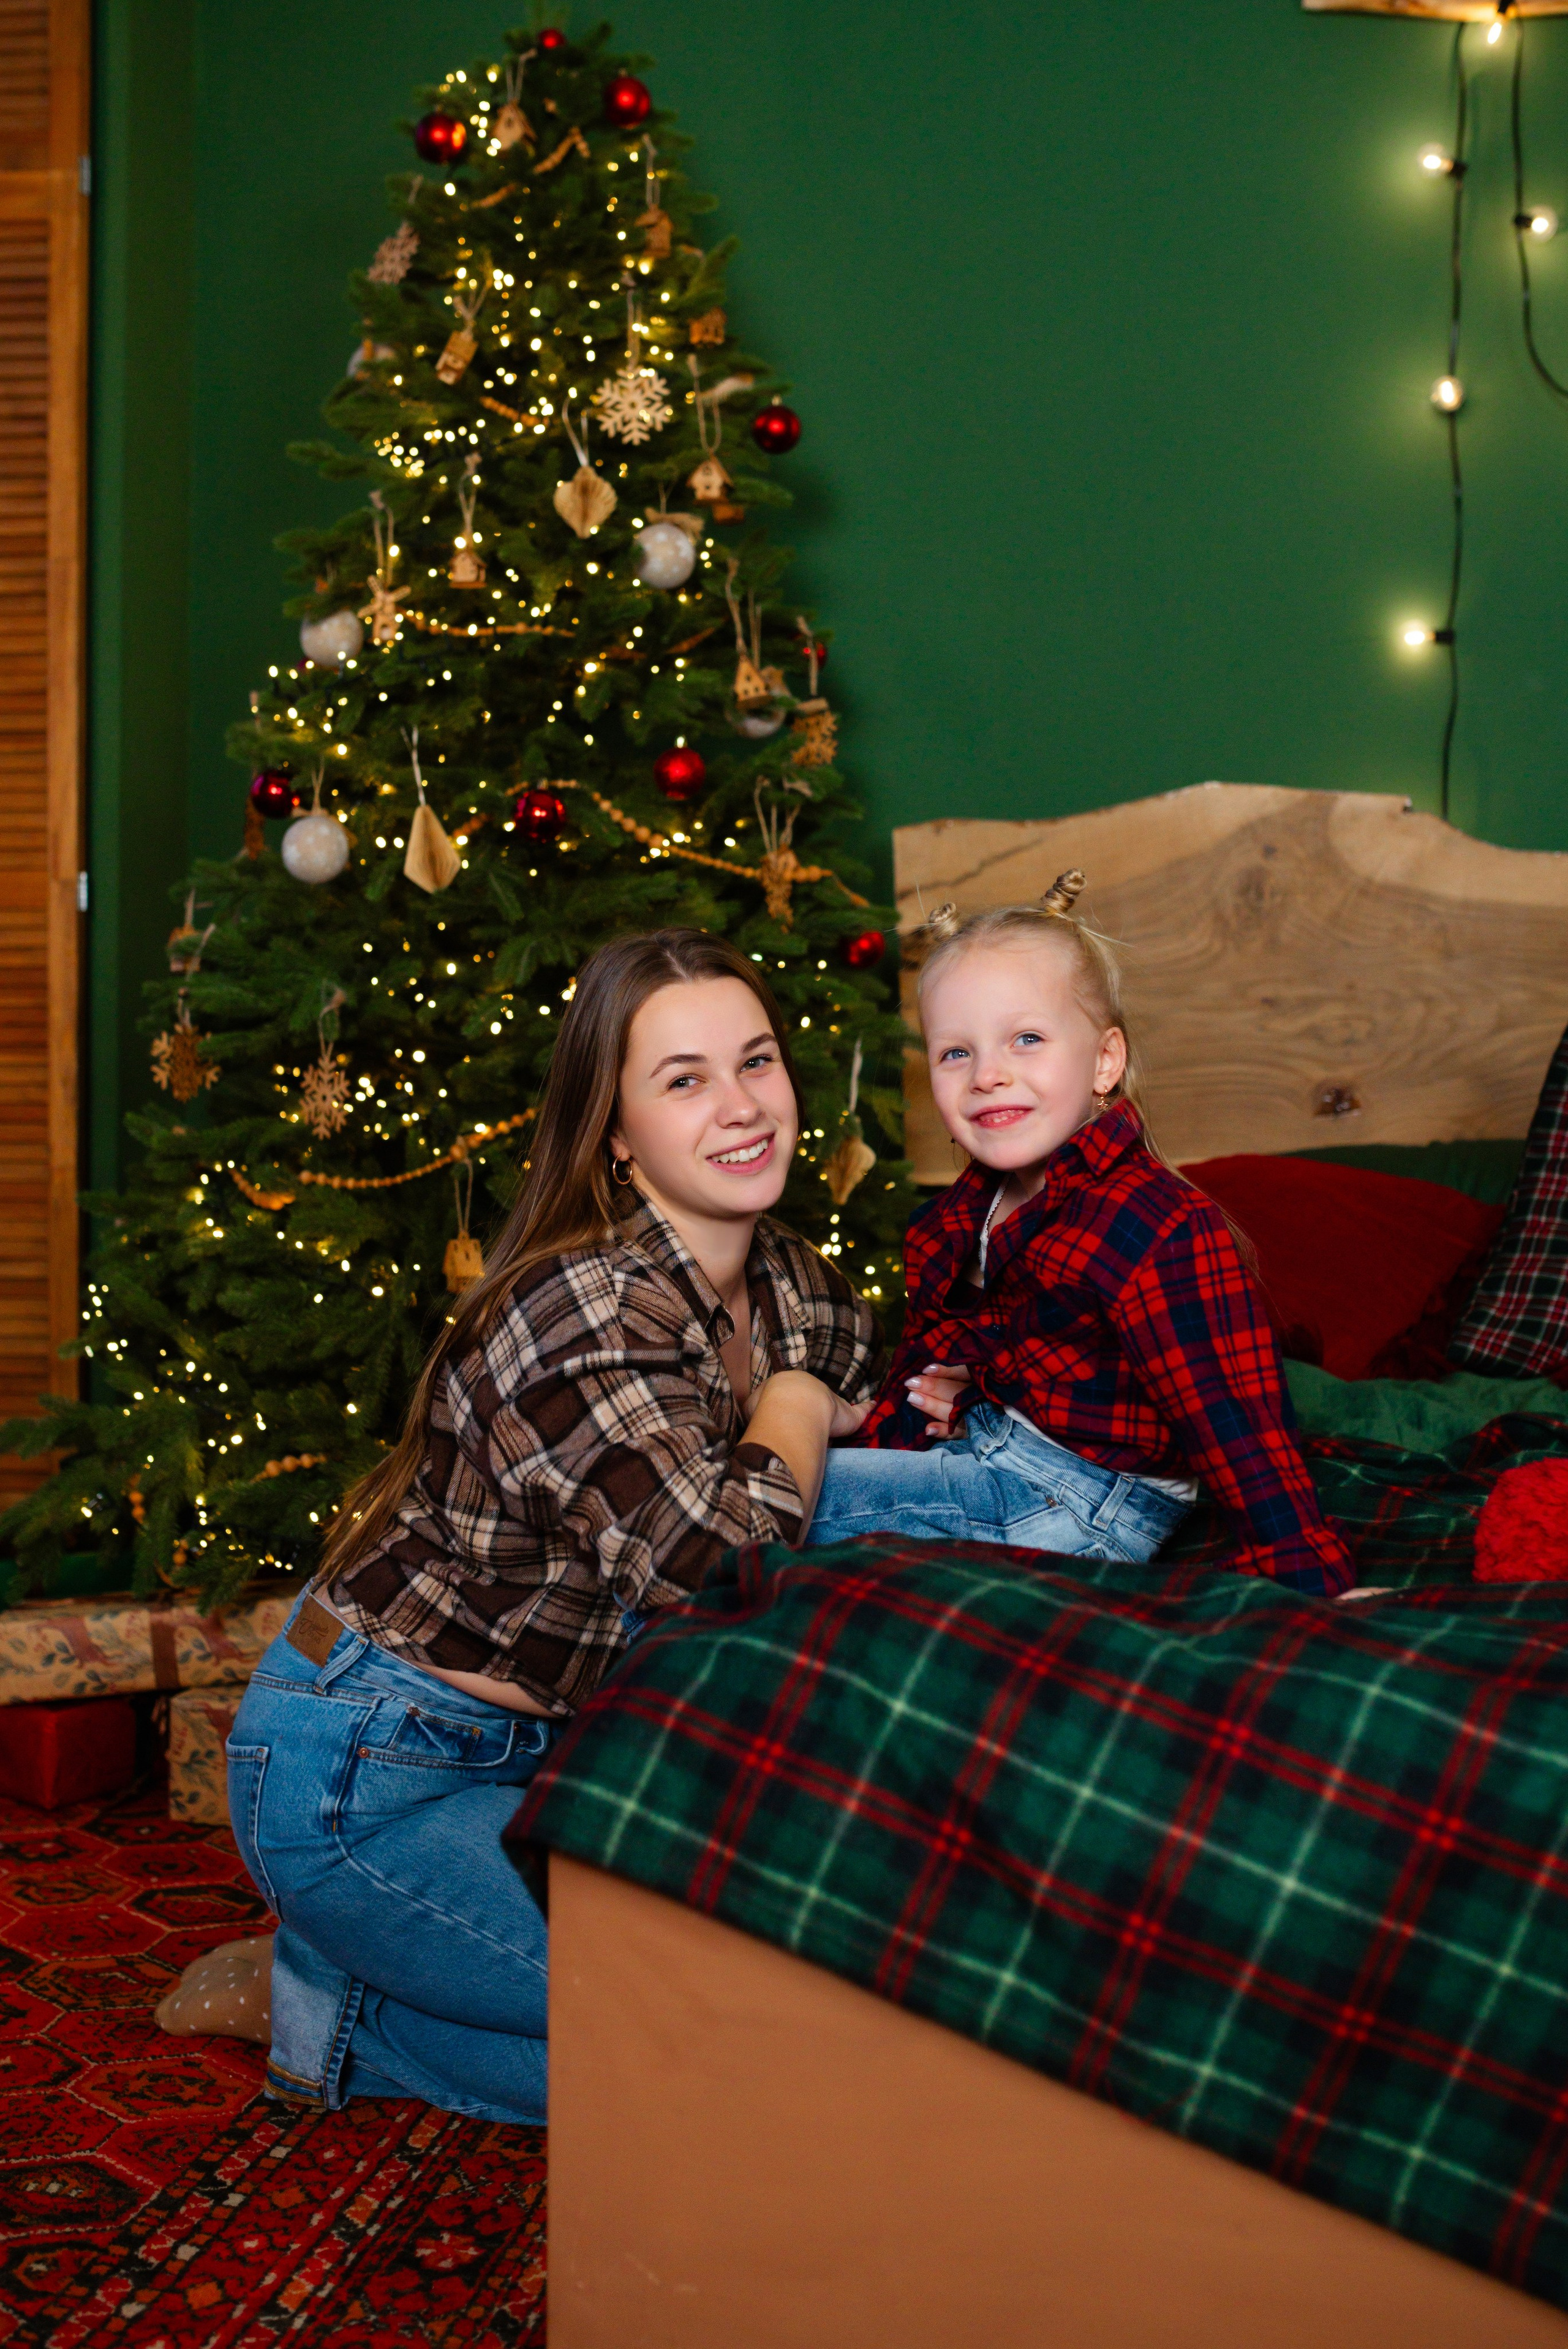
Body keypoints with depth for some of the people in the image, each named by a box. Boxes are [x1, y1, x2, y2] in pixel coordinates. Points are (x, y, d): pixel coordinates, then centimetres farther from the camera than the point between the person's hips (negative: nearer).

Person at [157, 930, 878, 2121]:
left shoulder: (795, 1287, 1)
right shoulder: (584, 1309, -25)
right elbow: (717, 1571, -37)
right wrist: (794, 1412, -18)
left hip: (538, 1746, 9)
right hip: (365, 1781, -9)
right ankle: (315, 2003, 4)